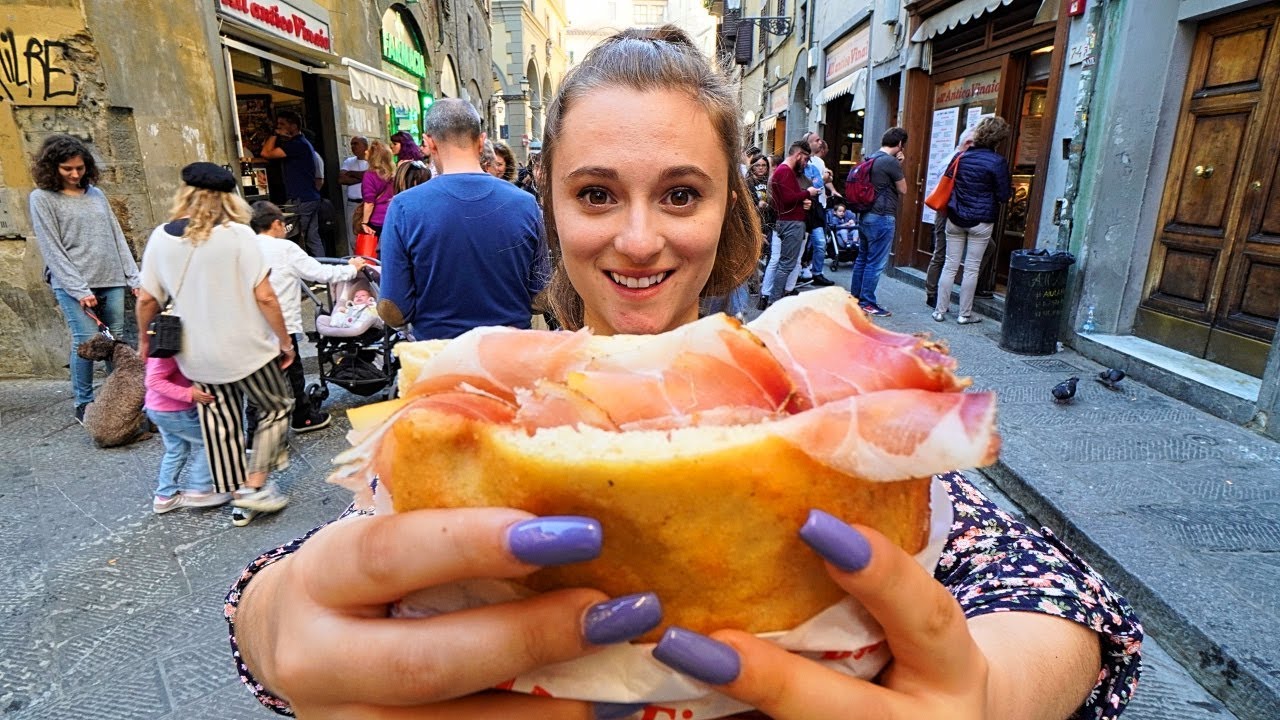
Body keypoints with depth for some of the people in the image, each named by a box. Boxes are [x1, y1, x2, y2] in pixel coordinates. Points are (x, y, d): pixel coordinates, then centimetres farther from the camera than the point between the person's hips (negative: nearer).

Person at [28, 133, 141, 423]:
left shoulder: (96, 194, 14)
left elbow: (117, 237, 14)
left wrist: (134, 277, 6)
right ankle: (83, 405, 4)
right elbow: (51, 249, -6)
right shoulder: (42, 198, 0)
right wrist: (79, 289, -13)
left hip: (112, 281, 4)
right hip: (73, 285, -4)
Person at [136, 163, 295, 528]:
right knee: (276, 408, 16)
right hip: (245, 347, -4)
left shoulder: (161, 237, 0)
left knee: (220, 425, 14)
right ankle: (253, 485, 11)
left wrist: (144, 338, 21)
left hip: (196, 355, 5)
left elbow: (147, 299, 5)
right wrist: (285, 340, -6)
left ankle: (238, 502, 24)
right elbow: (264, 296, -17)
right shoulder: (238, 234, -13)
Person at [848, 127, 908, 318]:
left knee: (862, 258, 14)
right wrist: (899, 167, 4)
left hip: (866, 216, 9)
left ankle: (855, 297, 21)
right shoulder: (891, 161, -15)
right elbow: (903, 189, -4)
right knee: (875, 263, -4)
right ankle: (867, 303, 1)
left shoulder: (871, 159, 12)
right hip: (882, 218, -9)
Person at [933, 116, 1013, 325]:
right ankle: (964, 314, 11)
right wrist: (1009, 183, 12)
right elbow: (1003, 196, -7)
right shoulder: (998, 162, -10)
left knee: (950, 265, 8)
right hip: (981, 221, -3)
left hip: (955, 219, 4)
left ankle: (940, 310, 11)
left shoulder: (963, 156, 3)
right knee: (972, 268, 4)